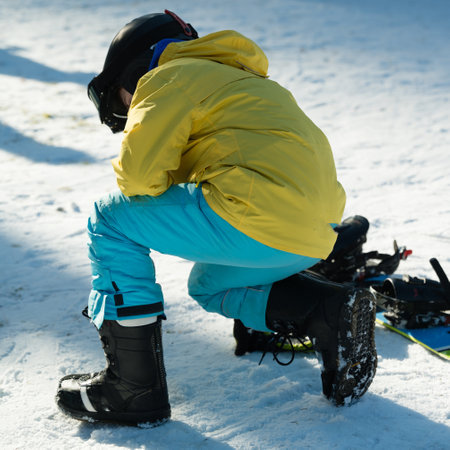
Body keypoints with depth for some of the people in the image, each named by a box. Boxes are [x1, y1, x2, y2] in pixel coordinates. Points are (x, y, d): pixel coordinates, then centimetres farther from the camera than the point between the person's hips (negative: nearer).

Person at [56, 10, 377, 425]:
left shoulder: (172, 77, 5)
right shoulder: (240, 81, 33)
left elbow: (139, 171, -8)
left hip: (261, 215, -10)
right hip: (312, 240, 10)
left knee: (111, 220, 4)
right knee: (209, 286, 33)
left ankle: (135, 388, 0)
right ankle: (332, 313, 10)